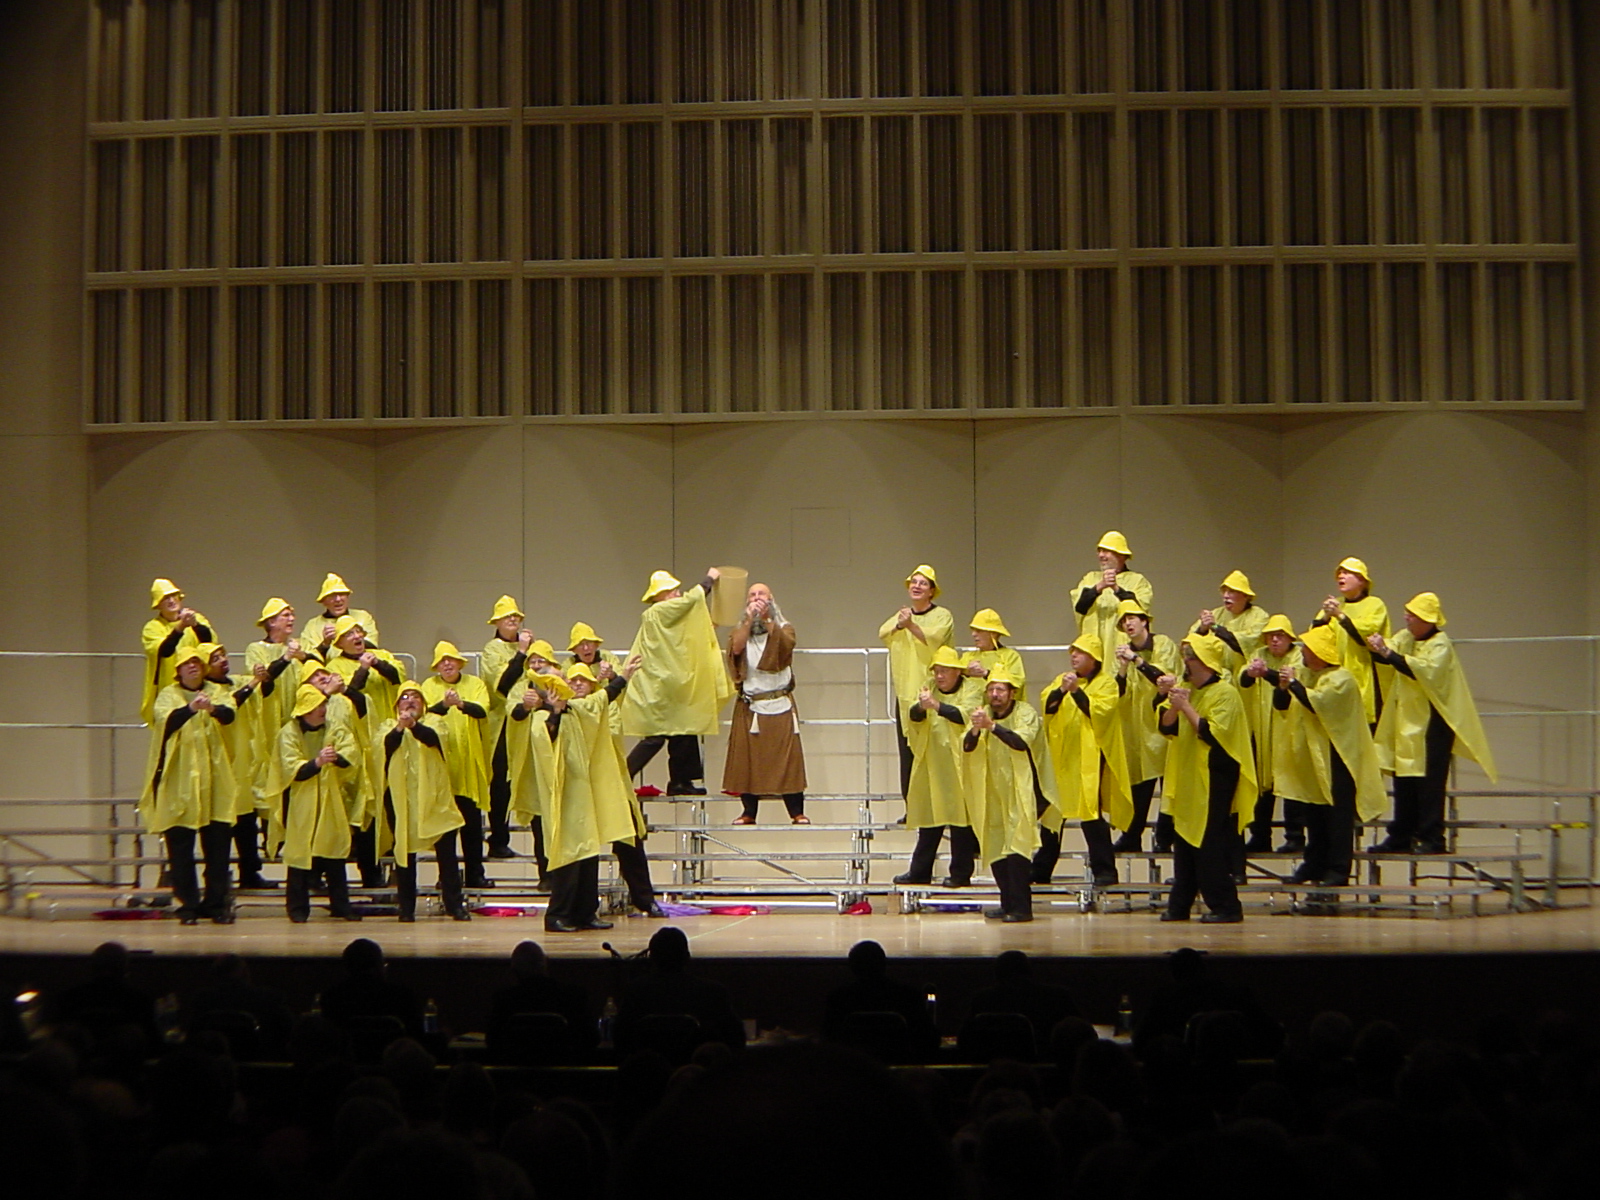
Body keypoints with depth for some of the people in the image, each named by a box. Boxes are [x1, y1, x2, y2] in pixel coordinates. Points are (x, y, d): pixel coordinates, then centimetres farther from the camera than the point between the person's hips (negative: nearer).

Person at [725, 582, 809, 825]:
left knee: (787, 757, -7)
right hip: (749, 706, 1)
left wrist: (767, 619, -19)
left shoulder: (783, 628, 10)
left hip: (779, 705, -1)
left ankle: (797, 813, -6)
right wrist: (749, 619, -15)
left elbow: (787, 644, -14)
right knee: (747, 757, -2)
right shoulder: (740, 629, 13)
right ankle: (748, 812, 3)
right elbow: (736, 647, -10)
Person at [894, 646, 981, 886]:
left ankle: (961, 873, 6)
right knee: (929, 817, 9)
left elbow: (965, 715, -20)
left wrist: (936, 705, -33)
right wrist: (921, 706, -25)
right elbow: (915, 718, -2)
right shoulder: (929, 688, 11)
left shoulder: (971, 689, -2)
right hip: (932, 765, 4)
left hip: (959, 765, -4)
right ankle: (920, 871, 15)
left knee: (960, 816, -2)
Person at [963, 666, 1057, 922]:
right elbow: (967, 747, -7)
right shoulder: (984, 713, 6)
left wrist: (992, 726, -36)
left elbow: (1022, 741, -27)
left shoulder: (1025, 712, -9)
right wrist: (975, 730, -28)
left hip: (1021, 790, -6)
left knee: (1016, 847, -13)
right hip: (994, 791, 6)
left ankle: (1021, 907, -10)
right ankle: (1008, 903, 16)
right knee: (995, 849, 6)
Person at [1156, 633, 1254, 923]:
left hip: (1213, 780, -8)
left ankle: (1226, 907, -3)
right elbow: (1167, 727, 8)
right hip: (1187, 778, 8)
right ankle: (1179, 905, 16)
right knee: (1185, 842, 10)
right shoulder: (1187, 690, 14)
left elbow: (1213, 733, -20)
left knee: (1211, 846, -8)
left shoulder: (1225, 693, -10)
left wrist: (1186, 707, -18)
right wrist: (1173, 705, -10)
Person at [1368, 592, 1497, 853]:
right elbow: (1387, 657, 2)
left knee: (1429, 784, -6)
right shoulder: (1405, 637, 10)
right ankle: (1401, 837, 14)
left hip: (1433, 723, -7)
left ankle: (1432, 838, -3)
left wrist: (1389, 654, -29)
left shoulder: (1440, 644, -11)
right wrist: (1378, 649, -21)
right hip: (1406, 721, 7)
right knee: (1404, 782, 9)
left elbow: (1426, 670, -27)